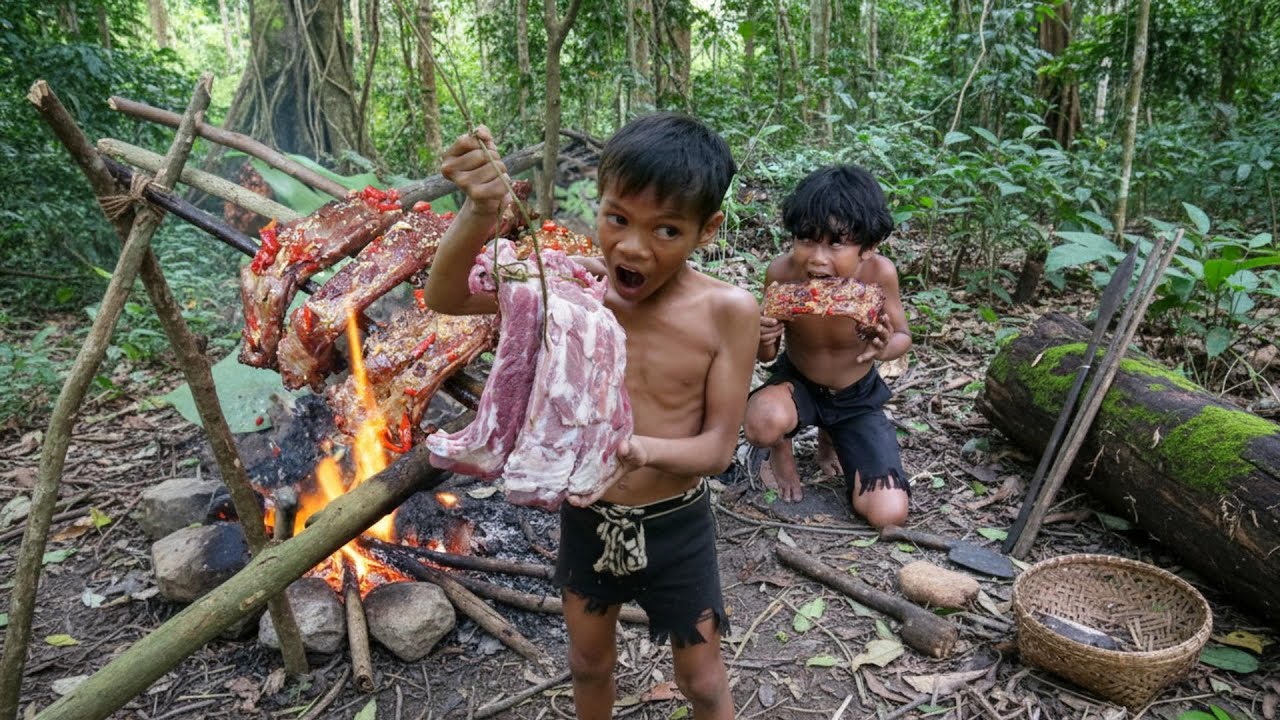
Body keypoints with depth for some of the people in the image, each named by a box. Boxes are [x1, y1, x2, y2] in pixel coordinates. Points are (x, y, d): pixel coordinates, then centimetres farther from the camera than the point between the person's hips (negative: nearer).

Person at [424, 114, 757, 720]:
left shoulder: (727, 311, -21)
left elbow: (718, 446, -17)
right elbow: (447, 299, -19)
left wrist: (640, 449, -38)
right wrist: (479, 213, -38)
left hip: (675, 527, -2)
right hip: (586, 518, 3)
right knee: (588, 663, 27)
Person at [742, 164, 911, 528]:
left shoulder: (879, 273, -28)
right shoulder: (782, 273, -26)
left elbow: (903, 336, -9)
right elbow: (766, 356, -11)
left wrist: (886, 347, -34)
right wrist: (763, 340, -36)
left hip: (858, 396, 1)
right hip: (797, 381, -1)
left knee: (889, 514, -8)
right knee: (764, 422, -38)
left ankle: (831, 438, 22)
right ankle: (781, 454, 3)